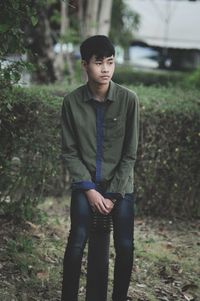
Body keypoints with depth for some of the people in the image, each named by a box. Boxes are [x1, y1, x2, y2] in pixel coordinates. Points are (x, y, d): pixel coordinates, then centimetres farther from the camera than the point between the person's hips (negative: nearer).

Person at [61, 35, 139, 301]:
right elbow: (69, 152, -3)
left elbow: (130, 154, -6)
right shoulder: (72, 102, -7)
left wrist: (113, 195, -10)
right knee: (77, 241, -18)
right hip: (86, 182, 0)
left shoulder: (129, 100, -10)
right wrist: (90, 189, -12)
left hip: (120, 183, 0)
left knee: (125, 246, -12)